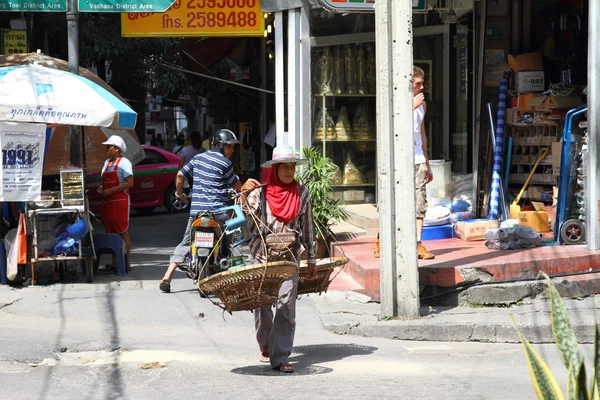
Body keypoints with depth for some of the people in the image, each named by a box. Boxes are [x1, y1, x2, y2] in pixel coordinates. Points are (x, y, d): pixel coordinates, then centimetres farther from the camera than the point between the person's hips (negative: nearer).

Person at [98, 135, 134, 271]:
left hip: (120, 201, -8)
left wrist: (110, 190, -20)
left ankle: (127, 263, -6)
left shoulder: (124, 162, -8)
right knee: (111, 232, 8)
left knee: (122, 232, -7)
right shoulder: (107, 163, 17)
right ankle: (114, 262, 14)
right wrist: (101, 188, 4)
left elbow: (130, 183, -17)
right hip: (108, 202, 8)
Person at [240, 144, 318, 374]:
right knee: (261, 305, 10)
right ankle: (266, 347, 33)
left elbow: (308, 228, 12)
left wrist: (312, 260, 14)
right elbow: (247, 221, -6)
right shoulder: (260, 191, -3)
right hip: (261, 255, 0)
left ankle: (280, 358, -10)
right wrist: (244, 194, -21)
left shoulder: (301, 194, 5)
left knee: (286, 307, -10)